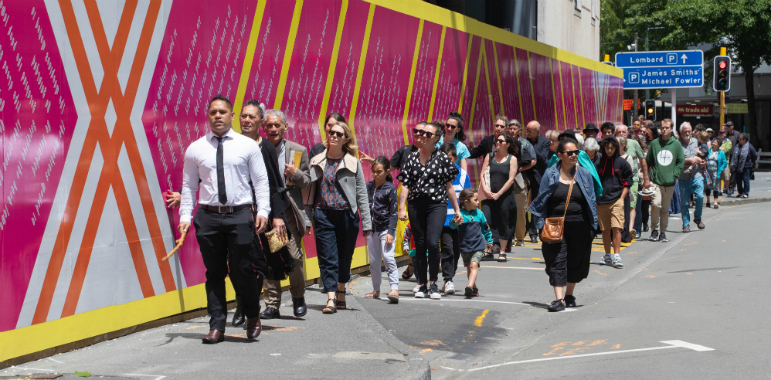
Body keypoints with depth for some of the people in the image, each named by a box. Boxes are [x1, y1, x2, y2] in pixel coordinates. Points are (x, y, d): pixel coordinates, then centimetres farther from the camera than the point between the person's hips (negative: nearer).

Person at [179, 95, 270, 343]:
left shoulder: (248, 146, 6)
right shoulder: (195, 149, 9)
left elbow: (261, 181, 5)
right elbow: (189, 185, 12)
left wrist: (263, 211, -6)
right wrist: (185, 216, 2)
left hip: (240, 214, -1)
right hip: (208, 215, 2)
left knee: (242, 270, -3)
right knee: (214, 273, 5)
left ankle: (253, 315, 22)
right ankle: (217, 326, 12)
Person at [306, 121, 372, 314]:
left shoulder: (353, 163, 4)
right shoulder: (316, 162, 7)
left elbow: (362, 194, 4)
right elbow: (308, 190, 10)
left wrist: (366, 223, 1)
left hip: (347, 215, 0)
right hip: (323, 215, 0)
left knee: (344, 257, 9)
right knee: (327, 258, -7)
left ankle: (341, 292, 28)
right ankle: (331, 298, -12)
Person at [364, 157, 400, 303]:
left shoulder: (390, 188, -6)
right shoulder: (368, 186, 9)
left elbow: (393, 212, -8)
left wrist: (390, 231, -15)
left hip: (385, 228, -6)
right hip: (371, 229, 6)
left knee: (388, 257, -17)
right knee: (373, 261, 11)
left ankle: (394, 289, -21)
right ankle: (376, 290, 22)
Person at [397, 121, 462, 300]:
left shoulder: (442, 158, 3)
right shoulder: (412, 157, 8)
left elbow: (449, 186, 7)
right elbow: (405, 185, 6)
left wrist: (456, 209, 8)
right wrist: (401, 208, -3)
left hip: (437, 204, -2)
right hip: (416, 205, 2)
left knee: (432, 243, -16)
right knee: (420, 245, 5)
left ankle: (433, 283, -1)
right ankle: (422, 285, 16)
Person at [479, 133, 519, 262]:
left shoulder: (512, 159, 2)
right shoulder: (490, 156, 9)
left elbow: (511, 179, -4)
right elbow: (483, 174, 5)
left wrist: (498, 194, -10)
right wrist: (485, 190, -10)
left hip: (505, 195, -2)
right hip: (489, 195, 2)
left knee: (504, 223, 3)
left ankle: (502, 252, 12)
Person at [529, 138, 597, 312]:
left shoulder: (584, 174, 7)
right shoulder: (550, 175, 2)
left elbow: (591, 202, 11)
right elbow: (541, 202, 5)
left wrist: (592, 226, 5)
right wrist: (542, 226, -2)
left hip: (579, 225, 2)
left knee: (575, 261, 9)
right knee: (557, 261, -9)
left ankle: (569, 295, 27)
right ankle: (559, 299, -13)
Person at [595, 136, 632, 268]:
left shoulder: (622, 162, 4)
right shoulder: (599, 163, 9)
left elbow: (627, 182, 7)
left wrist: (621, 198, -2)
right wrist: (595, 198, 6)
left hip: (616, 200, -2)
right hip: (601, 201, 2)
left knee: (616, 228, -12)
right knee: (605, 229, 8)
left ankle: (617, 256, -11)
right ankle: (607, 256, 18)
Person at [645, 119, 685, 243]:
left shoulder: (676, 144, 5)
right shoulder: (654, 143, 4)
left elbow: (681, 161, 10)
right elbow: (647, 161, 8)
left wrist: (674, 174, -3)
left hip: (669, 182, 2)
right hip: (655, 181, -1)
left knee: (665, 208, 8)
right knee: (656, 204, -18)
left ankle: (663, 232, 18)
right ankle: (654, 230, -3)